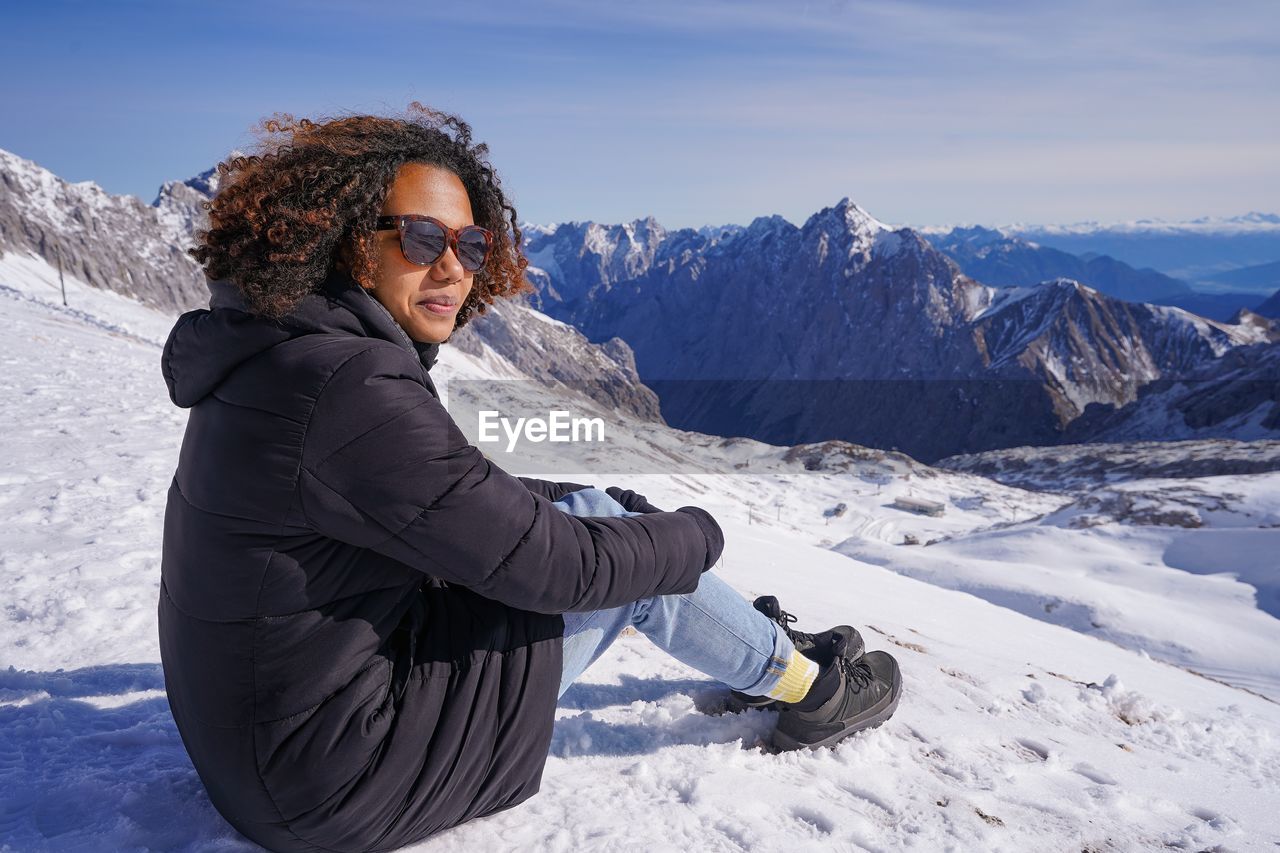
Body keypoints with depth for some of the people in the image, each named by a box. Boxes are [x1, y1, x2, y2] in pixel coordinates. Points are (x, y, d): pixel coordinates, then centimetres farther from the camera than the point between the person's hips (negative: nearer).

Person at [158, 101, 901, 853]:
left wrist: (612, 504, 16)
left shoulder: (280, 349, 3)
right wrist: (697, 532, -4)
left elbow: (469, 495, 14)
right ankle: (802, 684, 20)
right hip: (334, 781, -9)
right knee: (622, 552, -4)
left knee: (587, 507, 11)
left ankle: (755, 646, 29)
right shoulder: (354, 394, -29)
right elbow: (554, 563, -23)